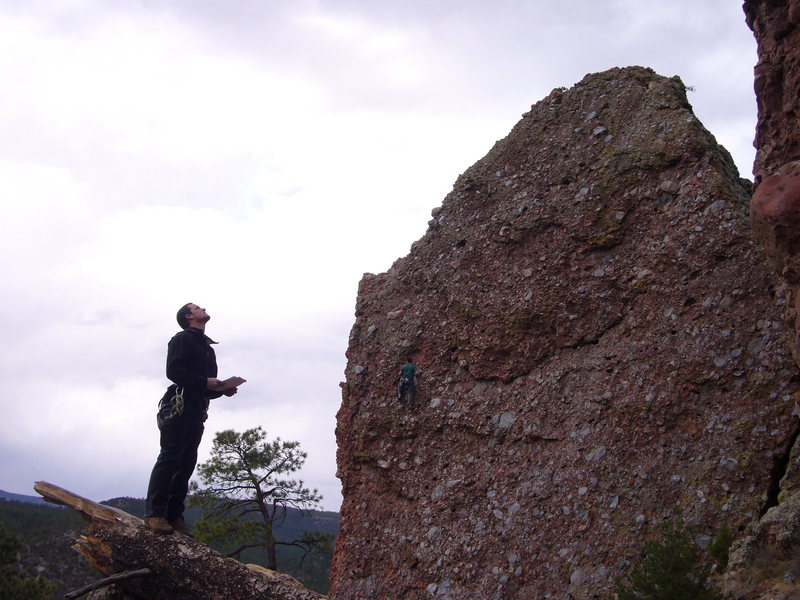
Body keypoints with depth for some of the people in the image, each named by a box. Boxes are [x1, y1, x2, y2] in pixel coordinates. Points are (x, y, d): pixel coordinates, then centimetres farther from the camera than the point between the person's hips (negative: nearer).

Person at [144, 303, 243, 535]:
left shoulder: (207, 348, 27)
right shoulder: (183, 339, 3)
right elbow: (174, 371, -11)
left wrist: (222, 389, 4)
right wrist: (205, 381, -17)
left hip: (197, 411, 8)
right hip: (179, 406, -8)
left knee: (187, 463, 4)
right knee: (169, 458, -12)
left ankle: (174, 515, 5)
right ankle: (155, 513, -13)